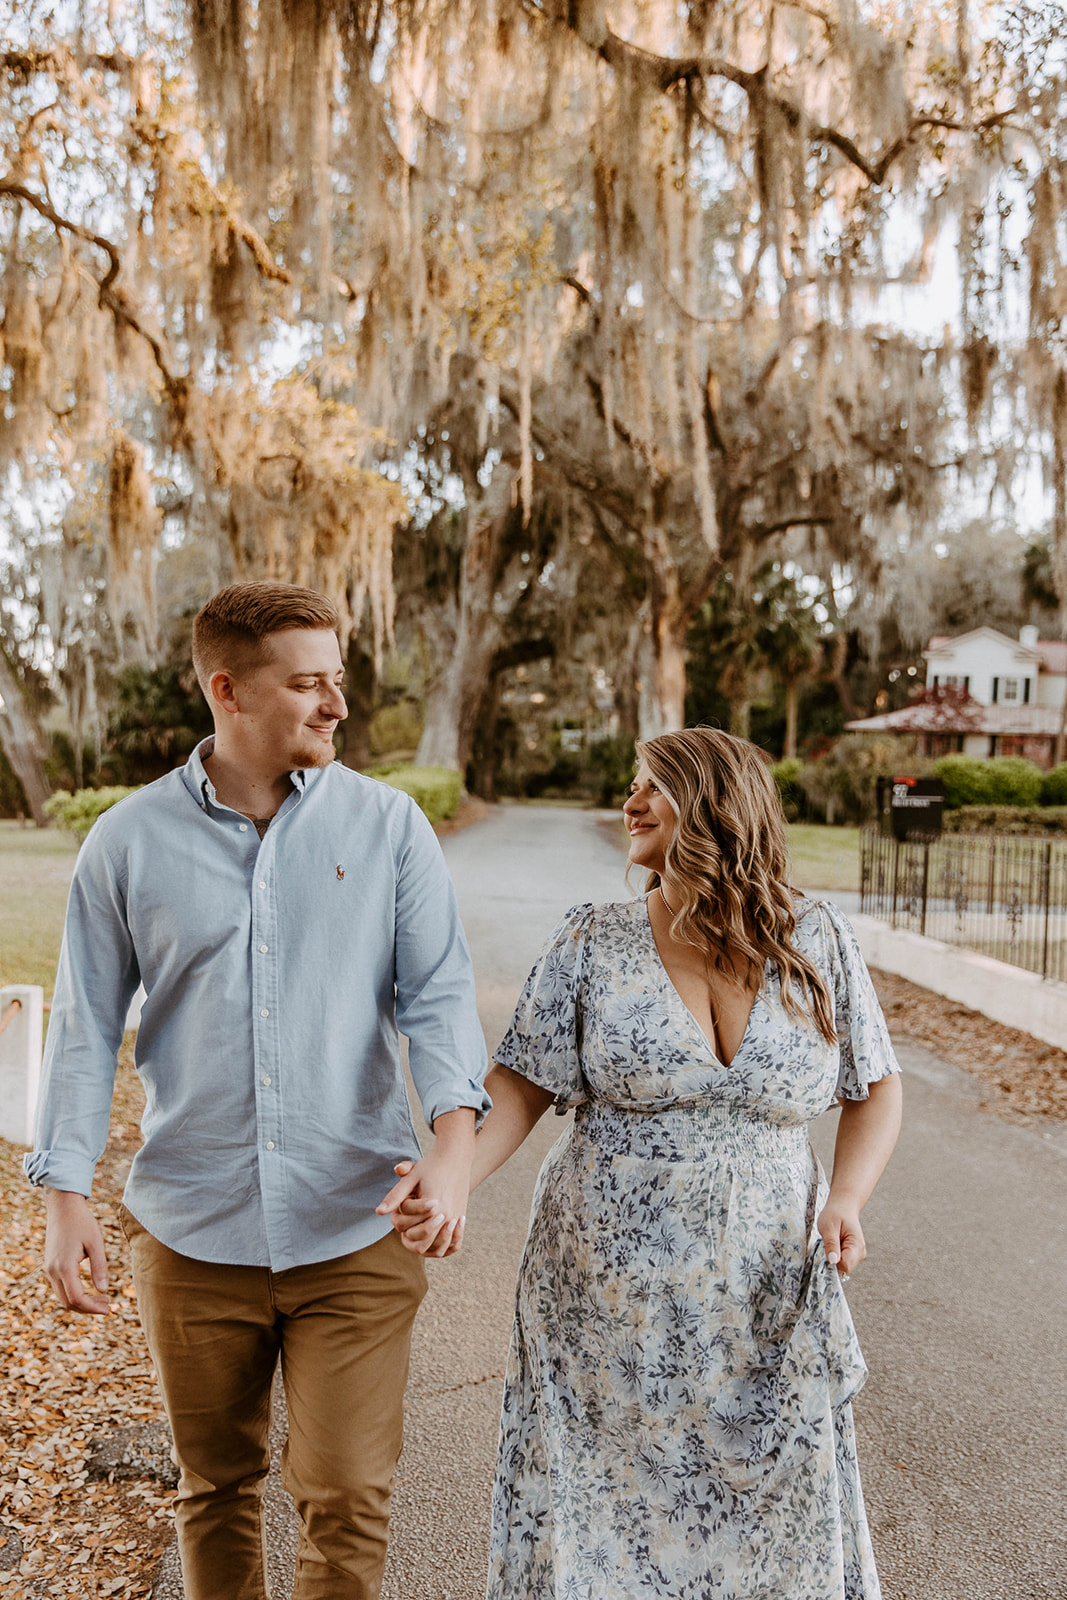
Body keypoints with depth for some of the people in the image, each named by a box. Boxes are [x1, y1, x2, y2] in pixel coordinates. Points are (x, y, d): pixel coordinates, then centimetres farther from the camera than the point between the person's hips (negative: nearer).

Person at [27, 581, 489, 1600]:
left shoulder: (387, 826, -2)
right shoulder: (130, 841, -1)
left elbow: (437, 993, -4)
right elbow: (86, 1027, 4)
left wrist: (455, 1135, -21)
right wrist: (65, 1196, -1)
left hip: (355, 1230, -1)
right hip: (191, 1232, 1)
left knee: (348, 1502, 2)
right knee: (215, 1489, 18)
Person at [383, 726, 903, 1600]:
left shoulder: (818, 942, -2)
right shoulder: (593, 945, -4)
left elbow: (876, 1090, 6)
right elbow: (521, 1085, -4)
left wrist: (846, 1200, -11)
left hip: (767, 1300, 1)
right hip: (611, 1299, -1)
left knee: (774, 1528, 13)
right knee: (604, 1516, 10)